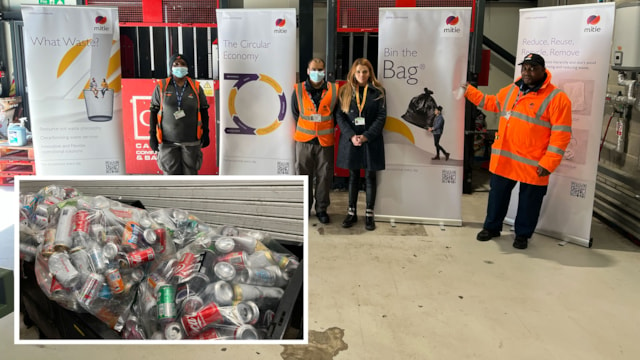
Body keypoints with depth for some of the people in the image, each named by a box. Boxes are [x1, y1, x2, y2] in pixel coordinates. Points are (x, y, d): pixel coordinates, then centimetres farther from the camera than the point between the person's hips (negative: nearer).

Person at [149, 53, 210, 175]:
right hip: (168, 141, -1)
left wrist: (205, 133, 6)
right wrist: (152, 136, 0)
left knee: (190, 172, 8)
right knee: (170, 173, 3)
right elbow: (153, 111, 2)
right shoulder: (161, 86, -1)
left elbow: (204, 111, 8)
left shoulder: (196, 87, 3)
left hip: (191, 140, 1)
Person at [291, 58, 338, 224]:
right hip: (304, 140, 0)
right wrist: (305, 129, 9)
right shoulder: (298, 90, -1)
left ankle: (321, 209, 19)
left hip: (325, 141, 0)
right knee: (303, 175, 7)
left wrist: (327, 128, 5)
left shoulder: (334, 90, -1)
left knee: (324, 176, 5)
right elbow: (295, 113, 9)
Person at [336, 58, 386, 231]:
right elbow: (340, 115, 0)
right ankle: (352, 212, 21)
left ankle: (369, 214, 16)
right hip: (350, 140, 1)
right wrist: (351, 136, -13)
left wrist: (366, 136, -15)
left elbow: (381, 117, -4)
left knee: (370, 177, 6)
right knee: (353, 176, 11)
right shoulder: (345, 91, 4)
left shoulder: (378, 92, 0)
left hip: (371, 140, -1)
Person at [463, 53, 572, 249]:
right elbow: (492, 103, 27)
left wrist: (548, 163, -19)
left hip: (532, 164, -5)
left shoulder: (557, 98, -12)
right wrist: (469, 90, 21)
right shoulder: (510, 90, 7)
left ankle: (522, 235, 29)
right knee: (498, 195, 17)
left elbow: (561, 135, -14)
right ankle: (492, 227, 35)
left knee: (528, 202, 10)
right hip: (504, 159, 5)